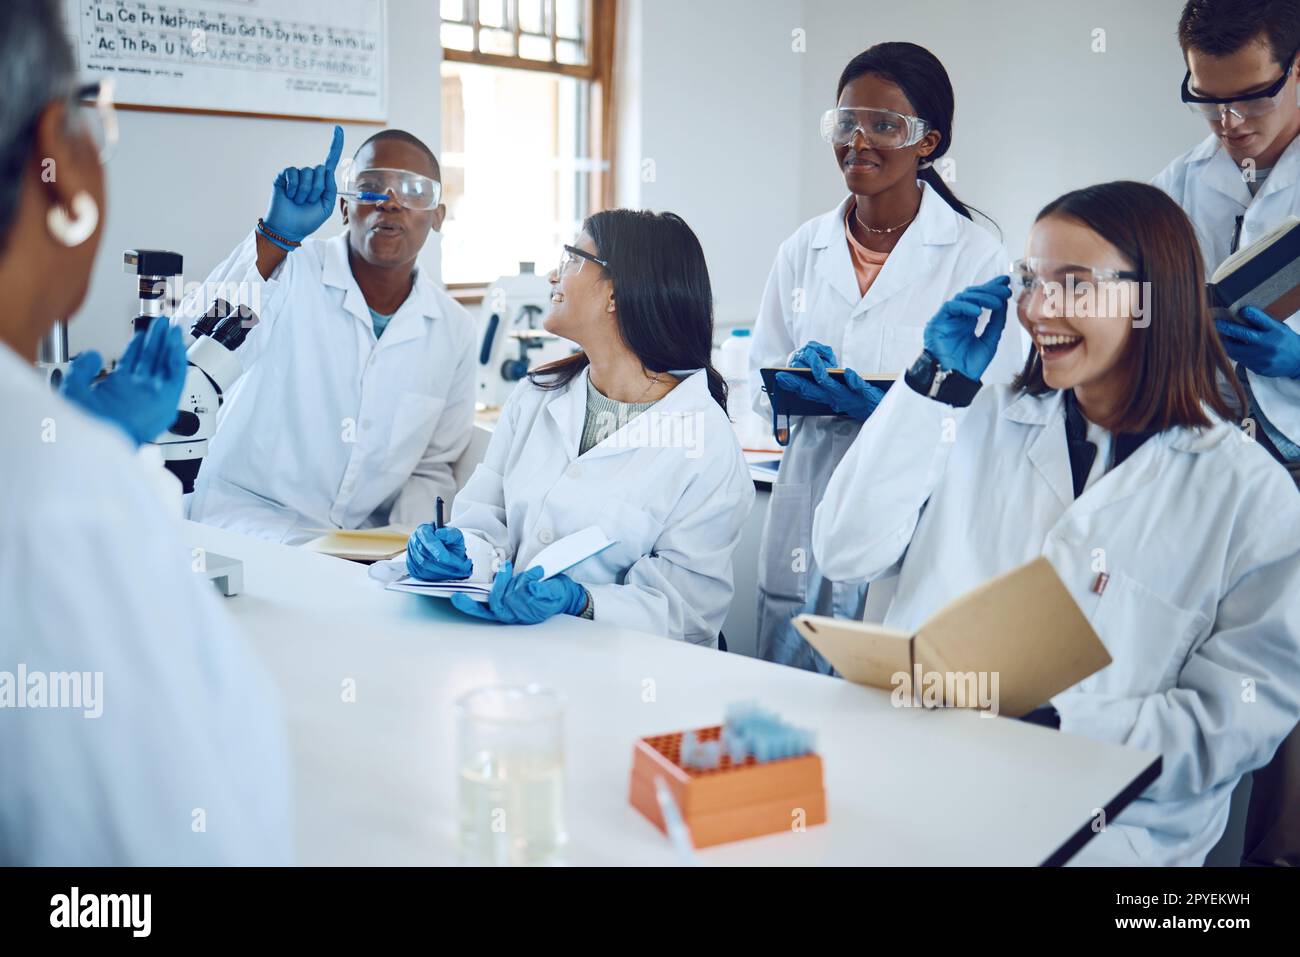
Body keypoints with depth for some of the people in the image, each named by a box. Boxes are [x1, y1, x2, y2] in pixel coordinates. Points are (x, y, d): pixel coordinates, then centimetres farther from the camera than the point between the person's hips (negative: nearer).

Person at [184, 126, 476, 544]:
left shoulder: (454, 329, 6)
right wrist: (276, 234, -29)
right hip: (246, 513, -4)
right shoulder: (290, 273, -6)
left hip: (364, 540, 4)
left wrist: (412, 539, -8)